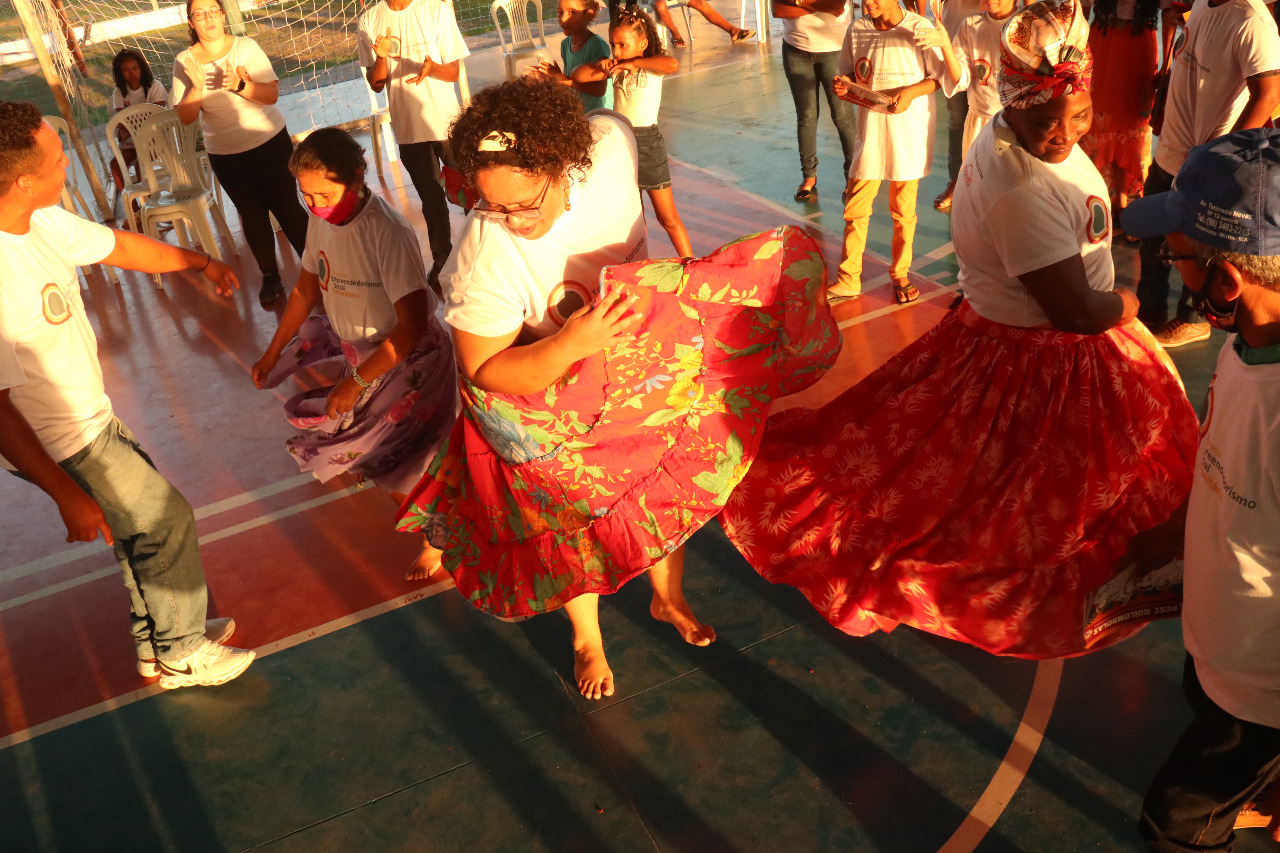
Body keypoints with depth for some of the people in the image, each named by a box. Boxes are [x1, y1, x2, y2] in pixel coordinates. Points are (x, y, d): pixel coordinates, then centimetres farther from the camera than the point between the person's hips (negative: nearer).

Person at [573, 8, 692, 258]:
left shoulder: (651, 66, -10)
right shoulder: (615, 69, 5)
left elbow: (673, 64, -32)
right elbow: (578, 76, 6)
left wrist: (633, 62, -24)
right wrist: (599, 64, -12)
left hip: (647, 141, -6)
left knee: (668, 218, -1)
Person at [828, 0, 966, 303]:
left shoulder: (919, 29, -10)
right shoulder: (857, 30, 1)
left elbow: (952, 79, -8)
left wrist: (911, 91, -23)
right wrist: (844, 85, -9)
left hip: (909, 133, -2)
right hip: (870, 130, 3)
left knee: (903, 210, 10)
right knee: (855, 209, 4)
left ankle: (900, 275, 27)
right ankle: (848, 279, 16)